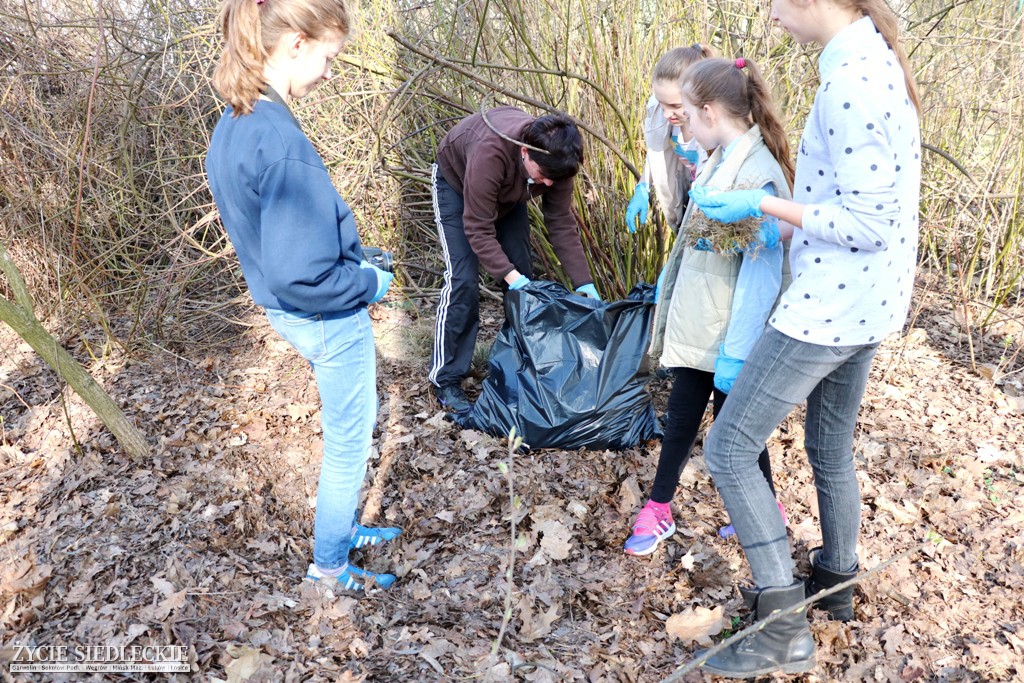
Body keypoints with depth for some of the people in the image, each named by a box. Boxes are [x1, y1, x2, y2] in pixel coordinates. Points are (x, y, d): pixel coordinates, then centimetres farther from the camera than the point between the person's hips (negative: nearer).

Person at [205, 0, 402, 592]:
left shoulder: (233, 125, 0)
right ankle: (330, 566, 32)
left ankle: (344, 527, 46)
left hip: (292, 314, 9)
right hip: (328, 318, -9)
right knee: (349, 443, 12)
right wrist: (369, 283, -14)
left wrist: (349, 251, 11)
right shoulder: (282, 144, -30)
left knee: (350, 428, 27)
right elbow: (299, 278, -31)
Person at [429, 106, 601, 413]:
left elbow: (562, 223, -19)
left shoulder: (554, 159, -27)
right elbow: (479, 230, -37)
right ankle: (445, 380, -6)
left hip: (507, 192, 5)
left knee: (524, 273, -1)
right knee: (463, 280, -16)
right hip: (456, 183, -5)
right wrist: (511, 276, -45)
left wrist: (584, 282, -23)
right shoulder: (490, 152, -44)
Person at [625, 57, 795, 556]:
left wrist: (736, 351, -24)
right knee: (680, 417, 17)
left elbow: (760, 270, -24)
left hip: (727, 334, -8)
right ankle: (657, 511, 32)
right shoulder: (721, 160, 6)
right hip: (695, 324, 9)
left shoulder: (758, 174, -22)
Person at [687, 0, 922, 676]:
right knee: (831, 448, 23)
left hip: (829, 307, -10)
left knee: (729, 448, -3)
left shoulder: (850, 80, -22)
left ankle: (786, 630, 5)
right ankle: (836, 582, 42)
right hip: (868, 303, 10)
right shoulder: (879, 59, 9)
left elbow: (867, 224, -23)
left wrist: (762, 205, -16)